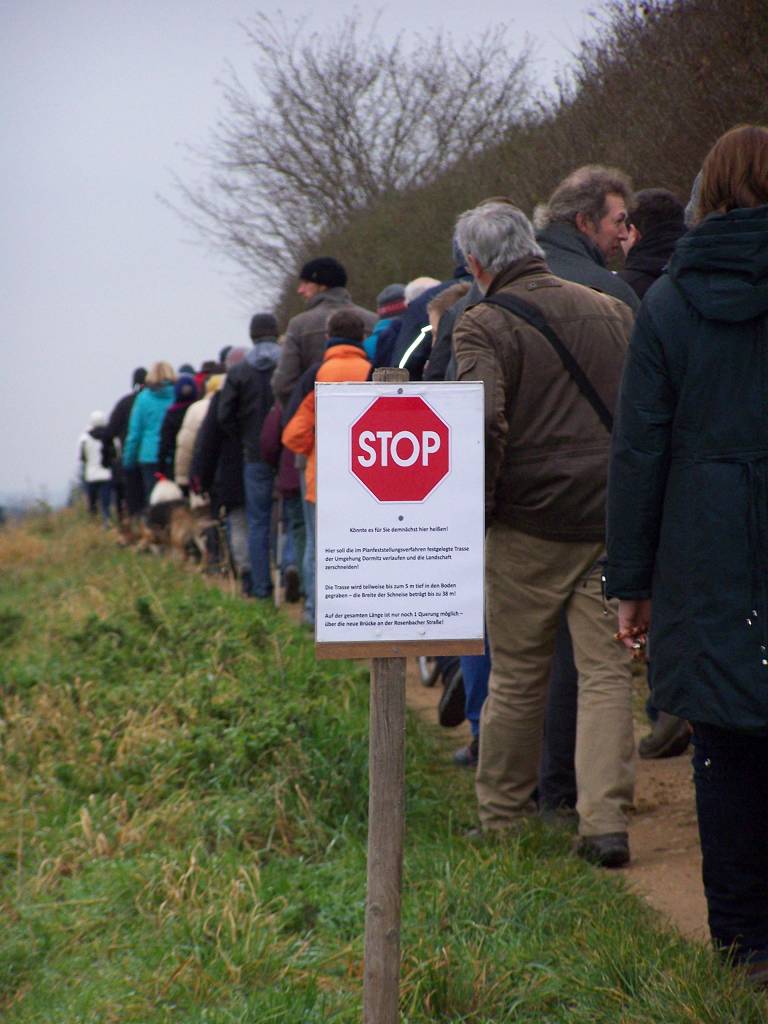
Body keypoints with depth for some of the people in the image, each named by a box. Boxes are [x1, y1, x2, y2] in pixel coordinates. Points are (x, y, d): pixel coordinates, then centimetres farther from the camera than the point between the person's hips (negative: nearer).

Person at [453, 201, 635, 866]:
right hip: (612, 519, 3)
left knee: (517, 677, 9)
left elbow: (483, 420, -20)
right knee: (607, 673, 3)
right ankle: (606, 823, -6)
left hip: (528, 524, -3)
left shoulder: (485, 325, -7)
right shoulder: (613, 312, 10)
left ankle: (503, 816, 21)